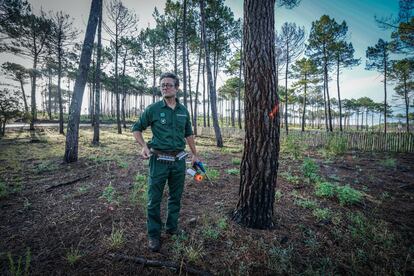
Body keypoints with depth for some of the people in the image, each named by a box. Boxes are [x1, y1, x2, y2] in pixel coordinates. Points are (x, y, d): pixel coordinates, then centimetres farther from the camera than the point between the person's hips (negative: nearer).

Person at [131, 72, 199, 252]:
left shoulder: (183, 110, 7)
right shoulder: (153, 109, -4)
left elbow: (188, 134, 17)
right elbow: (136, 128, 4)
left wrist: (194, 154, 17)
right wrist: (144, 146, -12)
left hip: (179, 160, 4)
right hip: (159, 160, -3)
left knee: (176, 197, 15)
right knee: (154, 199, 4)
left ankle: (172, 228, 35)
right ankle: (153, 235, 21)